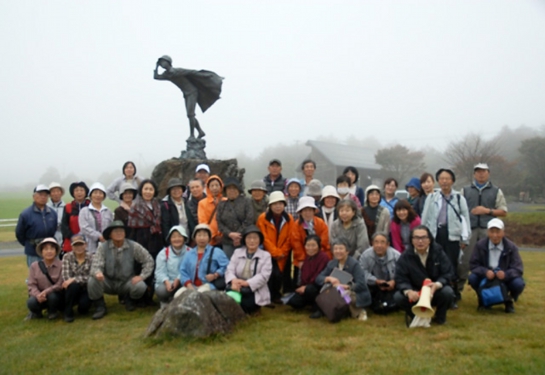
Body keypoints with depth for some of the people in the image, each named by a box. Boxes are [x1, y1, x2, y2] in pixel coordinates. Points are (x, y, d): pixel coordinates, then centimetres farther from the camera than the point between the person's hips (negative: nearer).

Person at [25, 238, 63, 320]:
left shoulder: (61, 265, -12)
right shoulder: (34, 266, -1)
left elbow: (60, 285, -15)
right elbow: (32, 285, -6)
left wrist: (46, 292, -27)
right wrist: (38, 295, -25)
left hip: (56, 296, -1)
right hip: (40, 296, 1)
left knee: (52, 296, -34)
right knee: (31, 302, -30)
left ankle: (52, 312, 2)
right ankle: (36, 313, 9)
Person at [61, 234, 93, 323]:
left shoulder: (91, 258, -7)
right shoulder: (67, 257, -6)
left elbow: (91, 277, -18)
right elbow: (66, 277, -15)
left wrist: (74, 279, -28)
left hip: (86, 289, 0)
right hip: (72, 289, 0)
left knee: (84, 306, -29)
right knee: (73, 285, -34)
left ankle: (82, 304, 12)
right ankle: (68, 312, -10)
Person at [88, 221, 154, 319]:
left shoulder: (134, 246, -9)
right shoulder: (103, 247, -11)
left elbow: (148, 260, -3)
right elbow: (96, 265, -19)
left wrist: (142, 276, -13)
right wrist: (98, 272, -43)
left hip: (127, 282, 0)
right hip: (108, 282, 0)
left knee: (140, 286, -29)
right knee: (92, 281, -29)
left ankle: (128, 299, 10)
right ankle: (100, 307, -2)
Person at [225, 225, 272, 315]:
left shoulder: (266, 255, 6)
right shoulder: (237, 252, 14)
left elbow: (264, 276, -8)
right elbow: (229, 270, 2)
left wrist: (246, 283, -22)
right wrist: (233, 280, -23)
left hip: (255, 291, -2)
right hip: (237, 287, 2)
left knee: (245, 303, -32)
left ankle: (252, 308, 3)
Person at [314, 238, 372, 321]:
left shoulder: (354, 264, -15)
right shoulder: (331, 264, 3)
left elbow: (361, 284, -23)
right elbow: (318, 278, -4)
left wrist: (344, 286, -34)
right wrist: (329, 278, -25)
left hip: (355, 295, -4)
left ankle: (357, 311, -10)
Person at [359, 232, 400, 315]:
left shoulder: (396, 255, -12)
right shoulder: (366, 255, -11)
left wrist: (394, 281, -27)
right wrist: (376, 281, -26)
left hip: (391, 286, -1)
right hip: (374, 286, 1)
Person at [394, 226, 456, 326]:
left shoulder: (438, 252, -10)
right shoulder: (405, 256, -10)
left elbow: (448, 273, -12)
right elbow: (400, 278, -15)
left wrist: (437, 284, -33)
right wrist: (408, 291, -37)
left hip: (436, 291, 0)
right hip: (415, 293, 0)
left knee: (448, 292, -32)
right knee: (398, 297, -28)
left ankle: (440, 316, 2)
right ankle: (412, 315, 7)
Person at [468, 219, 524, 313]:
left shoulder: (511, 247, -10)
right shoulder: (480, 245, -9)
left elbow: (518, 269, -14)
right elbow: (473, 265, -9)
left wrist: (506, 274, -36)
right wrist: (485, 272, -31)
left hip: (505, 279, 0)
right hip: (486, 278, 1)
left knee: (519, 283, -30)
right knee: (472, 278, -29)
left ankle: (509, 301, 5)